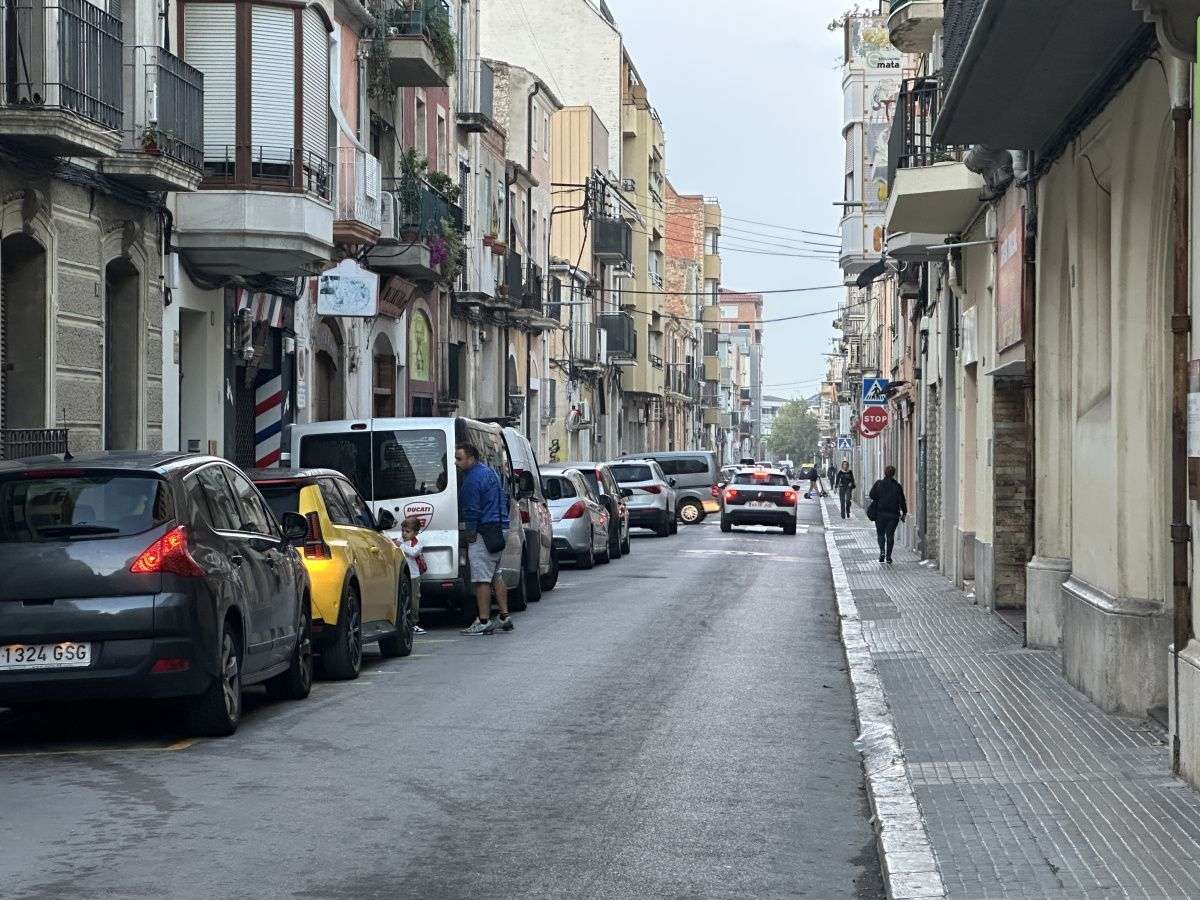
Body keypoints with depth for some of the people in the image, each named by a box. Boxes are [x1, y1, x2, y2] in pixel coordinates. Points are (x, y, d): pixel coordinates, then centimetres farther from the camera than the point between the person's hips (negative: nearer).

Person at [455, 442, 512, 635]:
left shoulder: (473, 479, -16)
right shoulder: (489, 471, 17)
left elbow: (472, 510, -18)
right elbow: (503, 501, 24)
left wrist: (470, 532, -9)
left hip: (484, 532, -11)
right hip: (500, 529, 11)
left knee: (481, 579, -8)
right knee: (496, 576, 16)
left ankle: (484, 622, -8)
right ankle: (504, 618, 18)